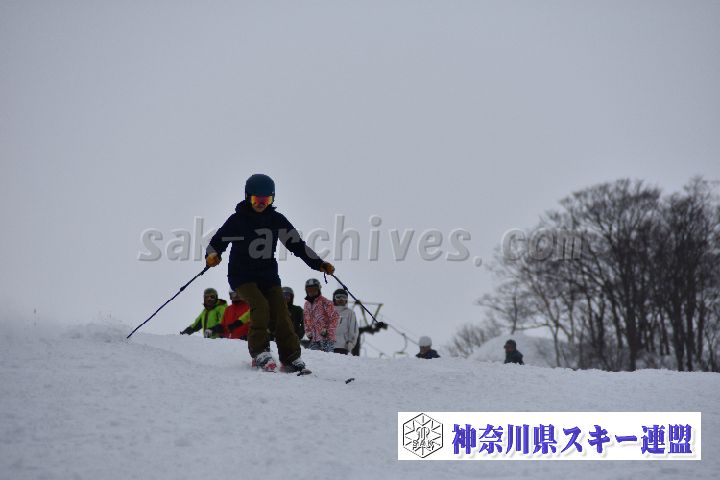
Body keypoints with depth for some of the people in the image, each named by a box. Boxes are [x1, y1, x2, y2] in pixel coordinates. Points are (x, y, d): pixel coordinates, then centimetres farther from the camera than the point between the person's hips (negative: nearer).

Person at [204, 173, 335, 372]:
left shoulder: (276, 220, 5)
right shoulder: (238, 220, -2)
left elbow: (297, 244, 8)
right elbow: (218, 241, -4)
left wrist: (319, 264, -2)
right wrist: (212, 255, -28)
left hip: (268, 275, 3)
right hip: (242, 275, -3)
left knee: (281, 312, -11)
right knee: (260, 306, -26)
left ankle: (291, 358, -6)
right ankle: (260, 352, -16)